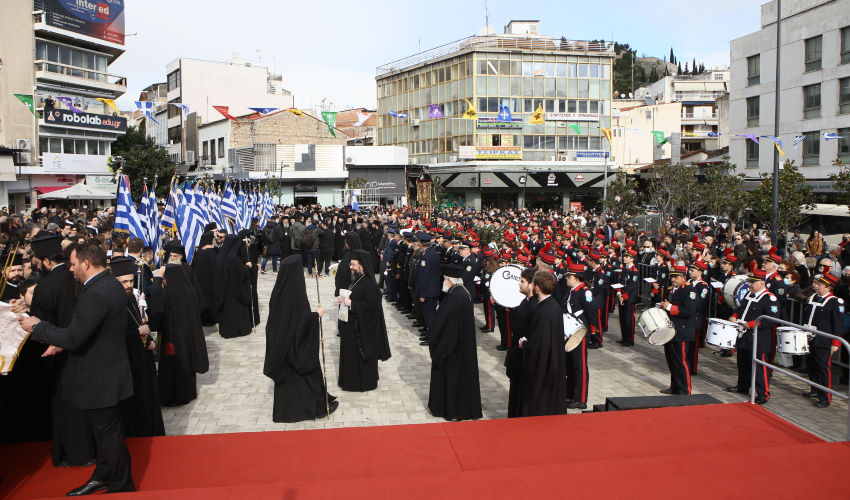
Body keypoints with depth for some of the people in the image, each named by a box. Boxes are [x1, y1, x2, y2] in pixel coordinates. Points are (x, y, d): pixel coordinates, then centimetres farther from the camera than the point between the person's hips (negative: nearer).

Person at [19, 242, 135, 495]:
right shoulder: (111, 285, 6)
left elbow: (73, 338, -26)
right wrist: (61, 341, 9)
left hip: (98, 378, -10)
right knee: (106, 430, 22)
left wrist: (37, 326, -12)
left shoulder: (94, 294, -26)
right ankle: (103, 476, 39)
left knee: (108, 432, 5)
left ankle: (122, 486, 21)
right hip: (109, 369, 10)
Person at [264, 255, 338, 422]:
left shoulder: (278, 290, -4)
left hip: (280, 343, 7)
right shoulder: (297, 294, -25)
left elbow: (275, 315, 7)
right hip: (297, 344, -6)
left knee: (286, 374, 18)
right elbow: (304, 320, -24)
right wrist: (317, 314, -7)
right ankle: (320, 406, 22)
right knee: (309, 370, 10)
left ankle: (285, 409, 30)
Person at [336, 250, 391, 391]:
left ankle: (366, 382, 20)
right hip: (352, 325, 9)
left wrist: (351, 304, -24)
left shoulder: (369, 284, -22)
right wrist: (343, 299, 0)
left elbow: (370, 305, -26)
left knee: (361, 353, 5)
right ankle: (352, 378, 32)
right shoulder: (356, 280, 7)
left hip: (363, 328, -9)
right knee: (351, 352, 17)